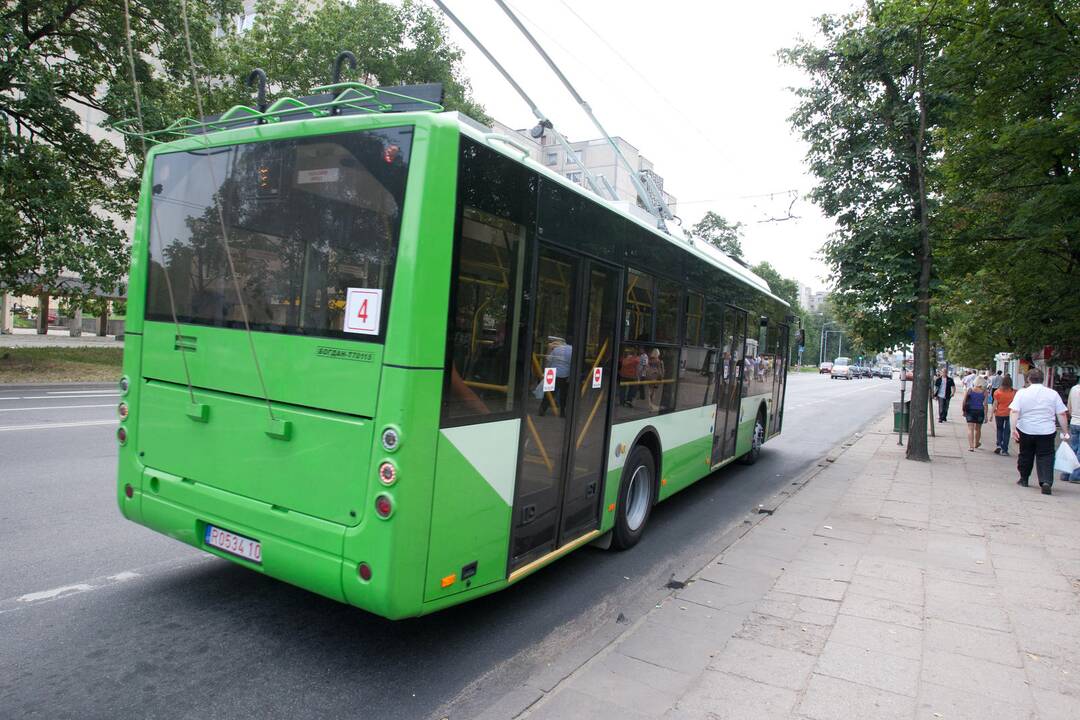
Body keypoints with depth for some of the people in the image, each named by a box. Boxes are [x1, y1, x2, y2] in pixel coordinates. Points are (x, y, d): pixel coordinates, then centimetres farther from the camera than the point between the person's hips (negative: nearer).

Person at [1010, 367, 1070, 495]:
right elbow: (1061, 414, 1)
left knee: (1025, 455, 16)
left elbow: (1014, 412, -14)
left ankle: (1024, 479, 30)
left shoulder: (1022, 393, -4)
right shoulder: (1053, 394, 0)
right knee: (1046, 457, 2)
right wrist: (1065, 432, 6)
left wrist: (1013, 428, -16)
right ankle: (1046, 482, -15)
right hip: (1046, 432, 0)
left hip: (1025, 431, 0)